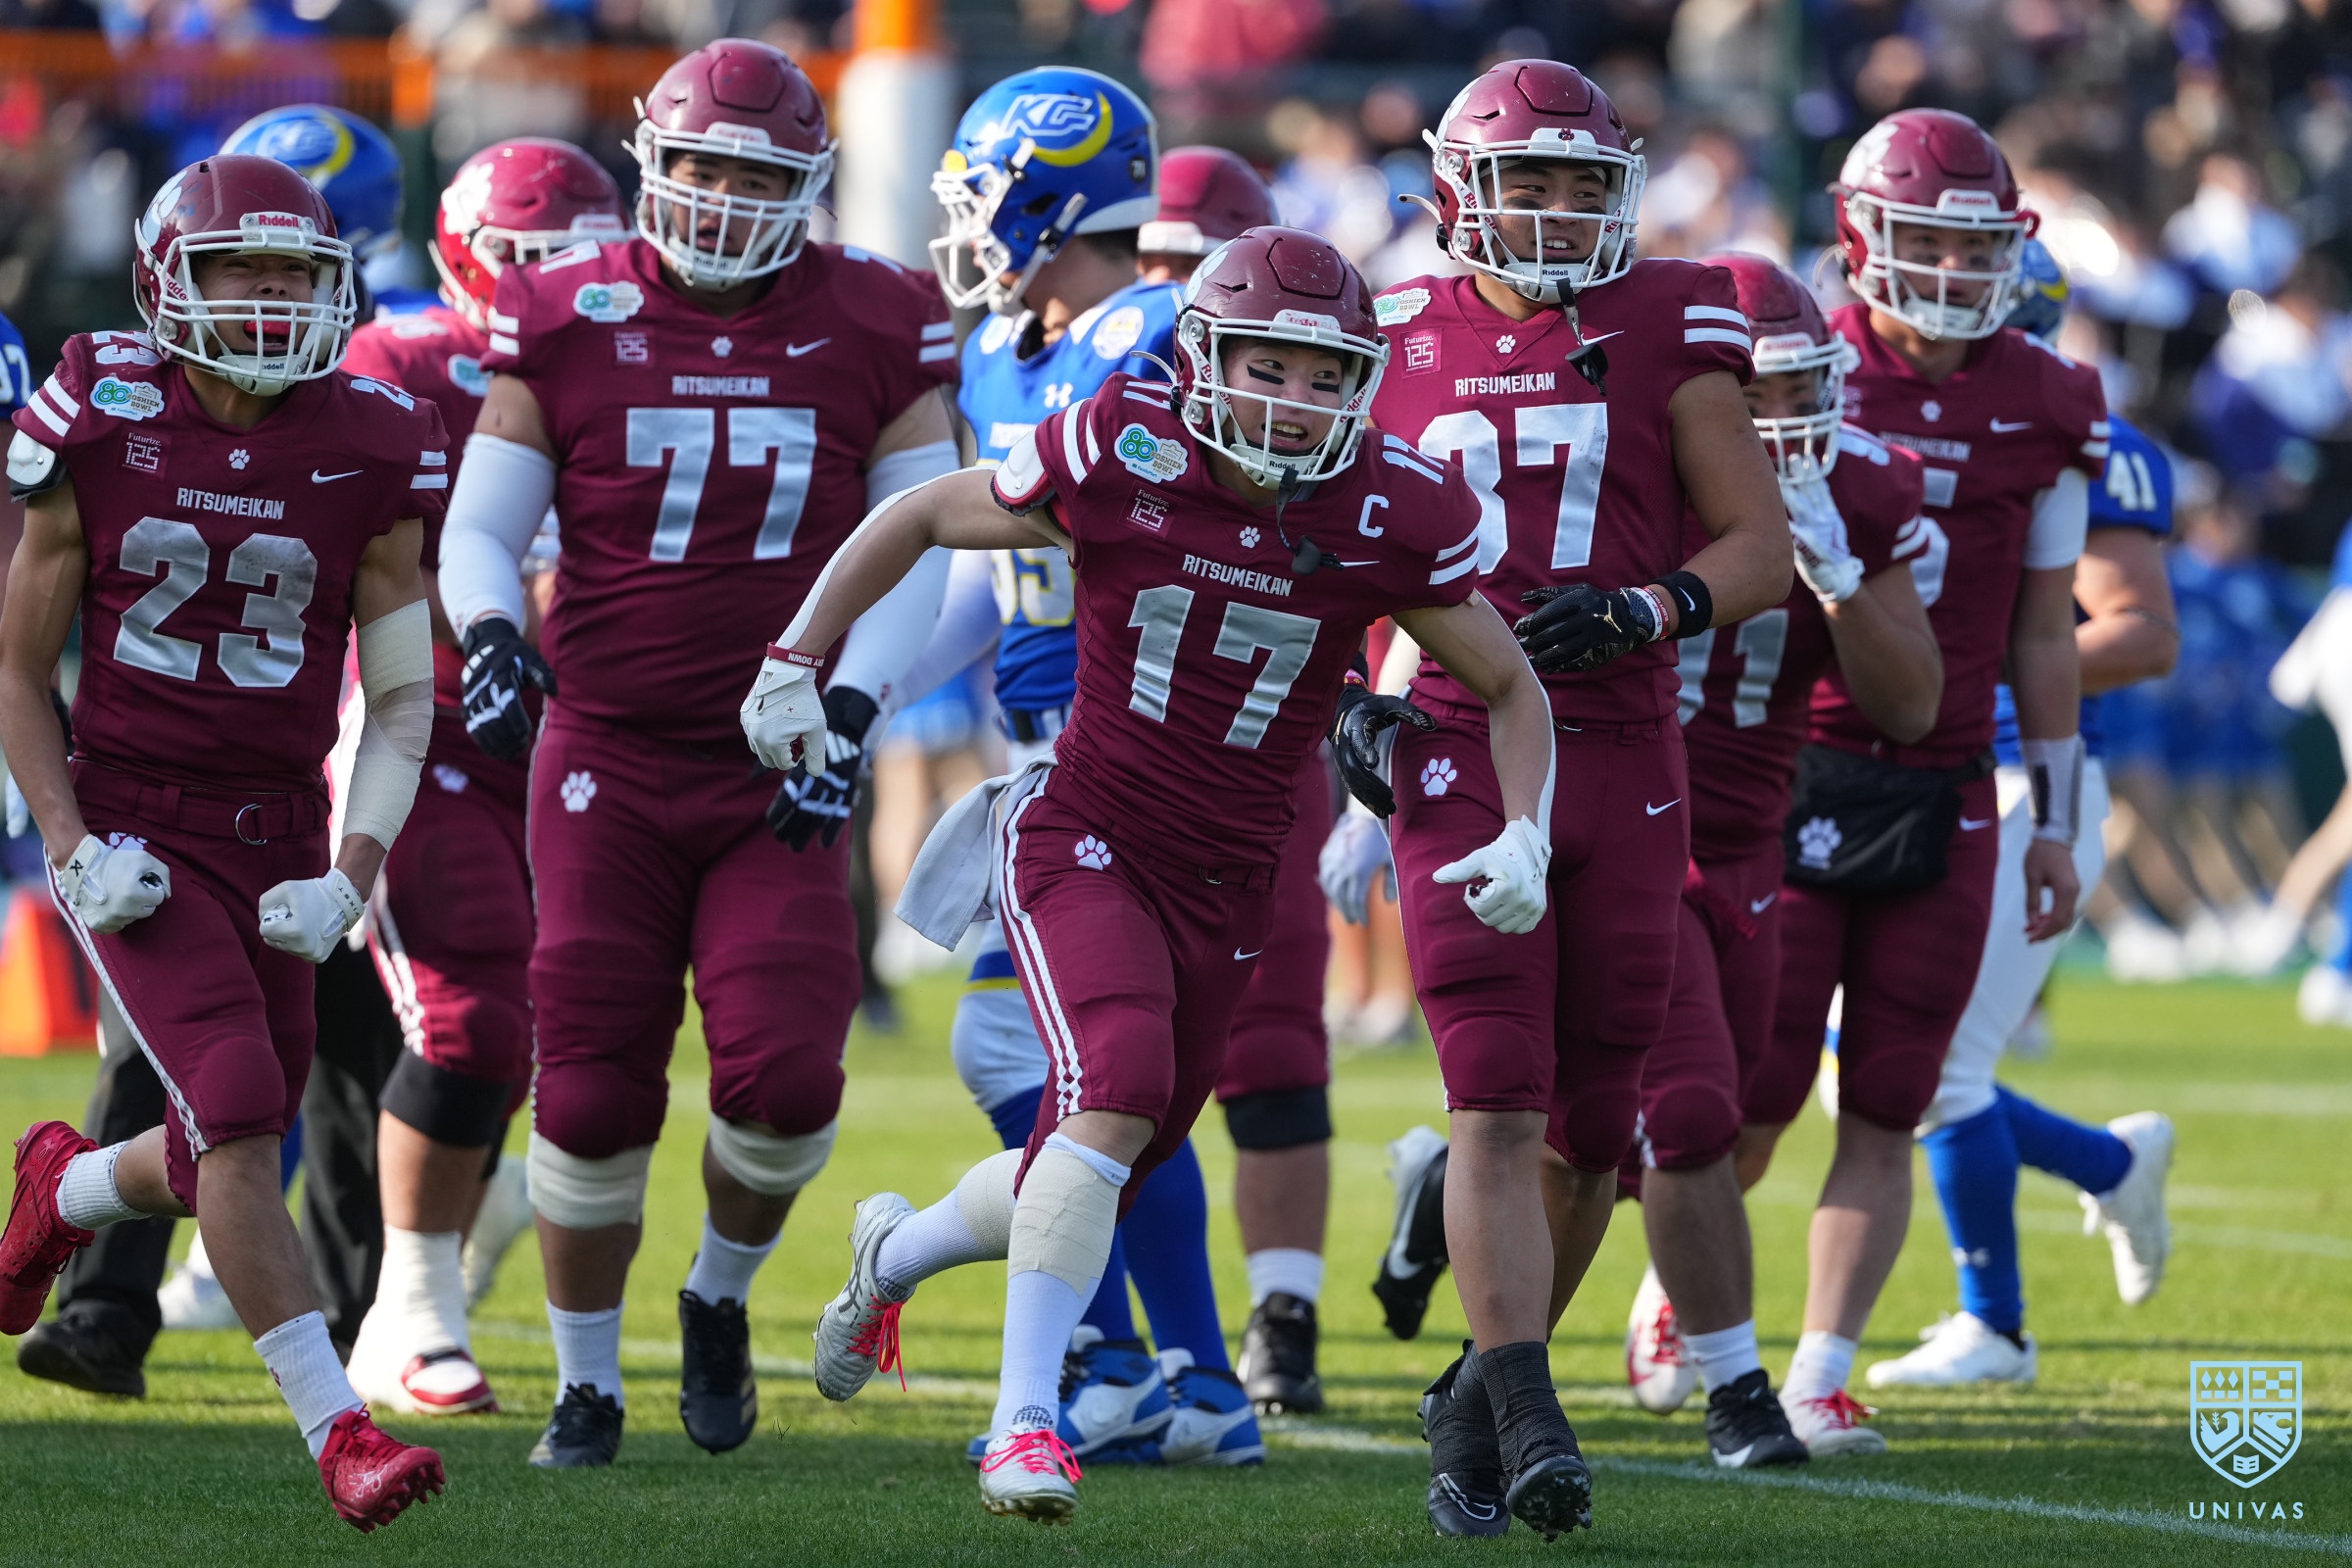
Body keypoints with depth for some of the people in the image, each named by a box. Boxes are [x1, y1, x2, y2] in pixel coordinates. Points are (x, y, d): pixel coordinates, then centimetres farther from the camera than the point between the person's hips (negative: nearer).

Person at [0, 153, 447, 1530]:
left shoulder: (370, 455, -4)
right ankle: (337, 1431, -18)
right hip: (134, 832, -3)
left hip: (279, 837, 3)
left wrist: (350, 879, -11)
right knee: (237, 1113, -19)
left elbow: (406, 698, 1)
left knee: (227, 1159, 11)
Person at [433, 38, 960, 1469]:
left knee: (786, 1073, -15)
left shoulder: (874, 332, 1)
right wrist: (492, 634, -18)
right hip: (610, 765, 0)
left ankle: (722, 1294, 17)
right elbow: (481, 530, 3)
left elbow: (914, 552, 1)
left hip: (781, 775, 0)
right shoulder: (568, 325, 0)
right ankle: (588, 1381, 16)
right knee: (593, 1095, -4)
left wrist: (850, 712, -12)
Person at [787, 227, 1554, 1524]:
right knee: (1116, 1087, -29)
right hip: (1084, 841, -4)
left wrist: (1524, 836, -11)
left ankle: (895, 1257, 44)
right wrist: (797, 661, 1)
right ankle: (1027, 1417, -23)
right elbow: (921, 519, 2)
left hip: (1226, 885, 4)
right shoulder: (1119, 457, -14)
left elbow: (1509, 688, 5)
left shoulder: (1392, 515, -9)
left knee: (1094, 1177, 12)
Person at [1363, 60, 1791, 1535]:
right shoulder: (1403, 343, 7)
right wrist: (1349, 698, 2)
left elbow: (1764, 550, 2)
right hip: (1460, 753, -1)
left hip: (1624, 757, 1)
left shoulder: (1666, 332, 3)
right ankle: (1526, 1419, -19)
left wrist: (1641, 610, -16)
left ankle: (1483, 1396, 24)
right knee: (1499, 1097, -15)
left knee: (1589, 1122, 6)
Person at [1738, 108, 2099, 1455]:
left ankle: (1822, 1376, 8)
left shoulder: (2042, 409, 6)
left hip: (1943, 795, 3)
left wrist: (2059, 822, 12)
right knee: (1752, 1092, -2)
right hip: (1788, 777, -3)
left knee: (1886, 1113, 1)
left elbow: (2042, 634, 13)